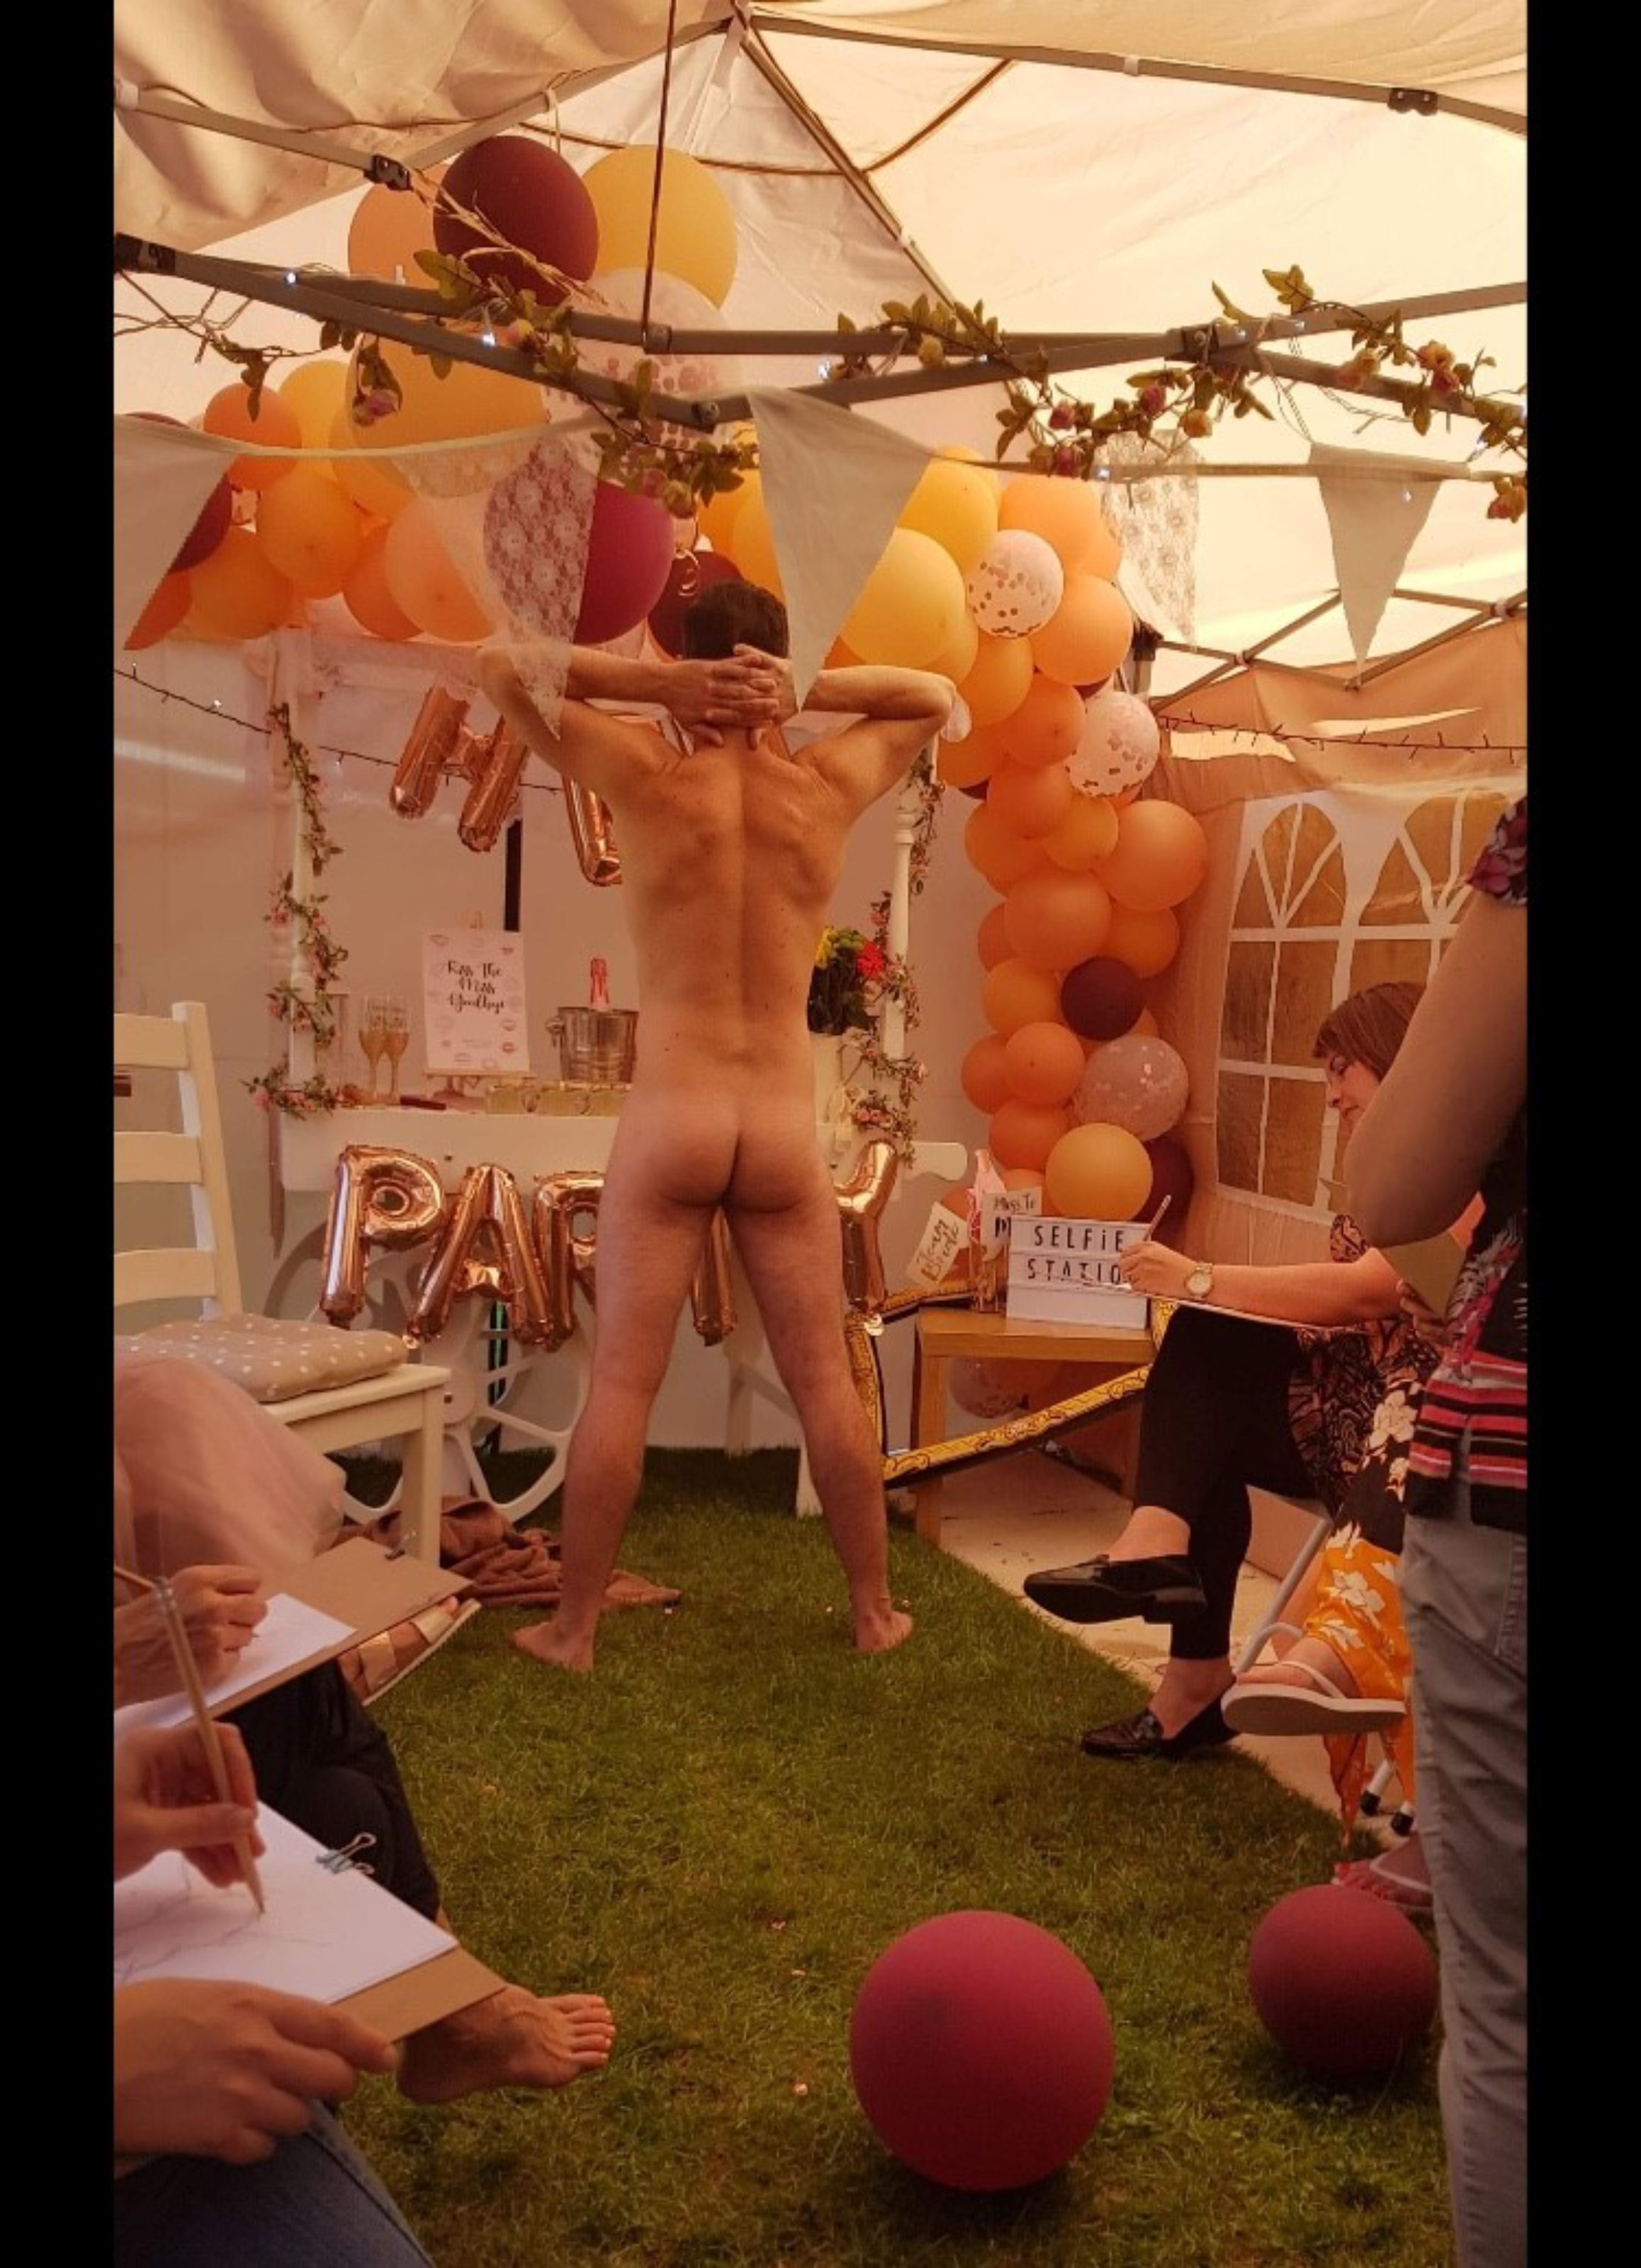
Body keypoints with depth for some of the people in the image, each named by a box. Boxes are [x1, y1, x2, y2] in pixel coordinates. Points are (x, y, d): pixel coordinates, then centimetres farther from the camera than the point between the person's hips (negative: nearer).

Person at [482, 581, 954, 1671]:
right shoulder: (829, 789, 2)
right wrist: (806, 689, 4)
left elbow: (502, 669, 7)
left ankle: (572, 1626, 14)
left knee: (622, 1383, 5)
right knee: (826, 1381, 11)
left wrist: (660, 682, -1)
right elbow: (938, 698, 20)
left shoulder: (648, 777, -4)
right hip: (786, 1131, 2)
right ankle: (875, 1612, 23)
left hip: (669, 1123, -2)